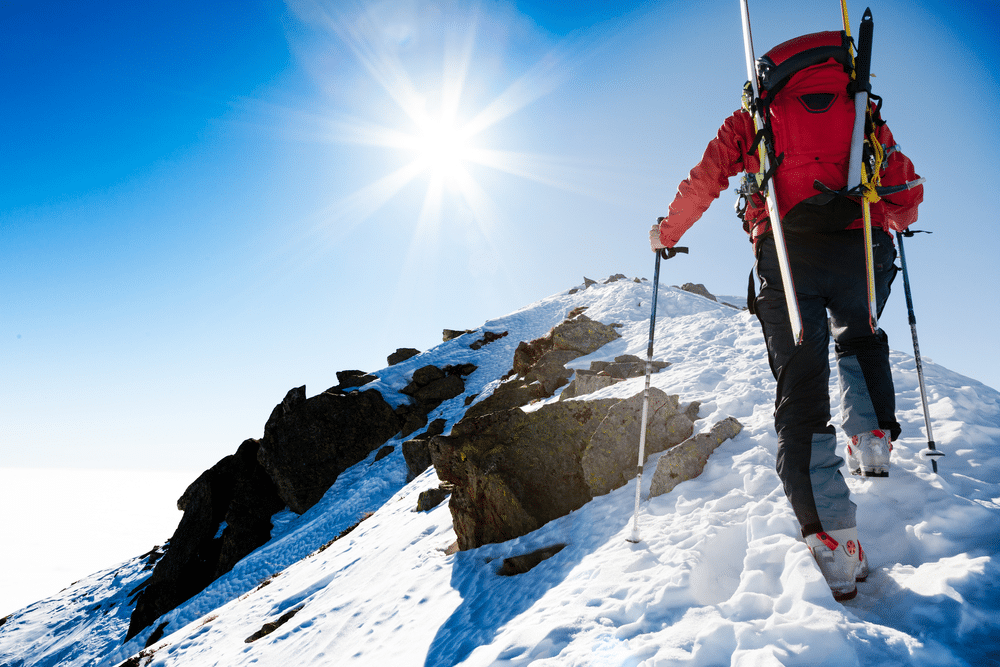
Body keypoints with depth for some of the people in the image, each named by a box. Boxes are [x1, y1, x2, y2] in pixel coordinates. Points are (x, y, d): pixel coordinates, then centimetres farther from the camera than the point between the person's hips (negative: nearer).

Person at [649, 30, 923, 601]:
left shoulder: (754, 116, 21)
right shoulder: (863, 112, 24)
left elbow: (703, 182, 14)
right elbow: (908, 192, 22)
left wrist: (667, 233, 29)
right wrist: (891, 223, 44)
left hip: (788, 254, -2)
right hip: (864, 251, 2)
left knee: (801, 392, -1)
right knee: (859, 340, 32)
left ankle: (833, 539, -12)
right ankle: (873, 436, 11)